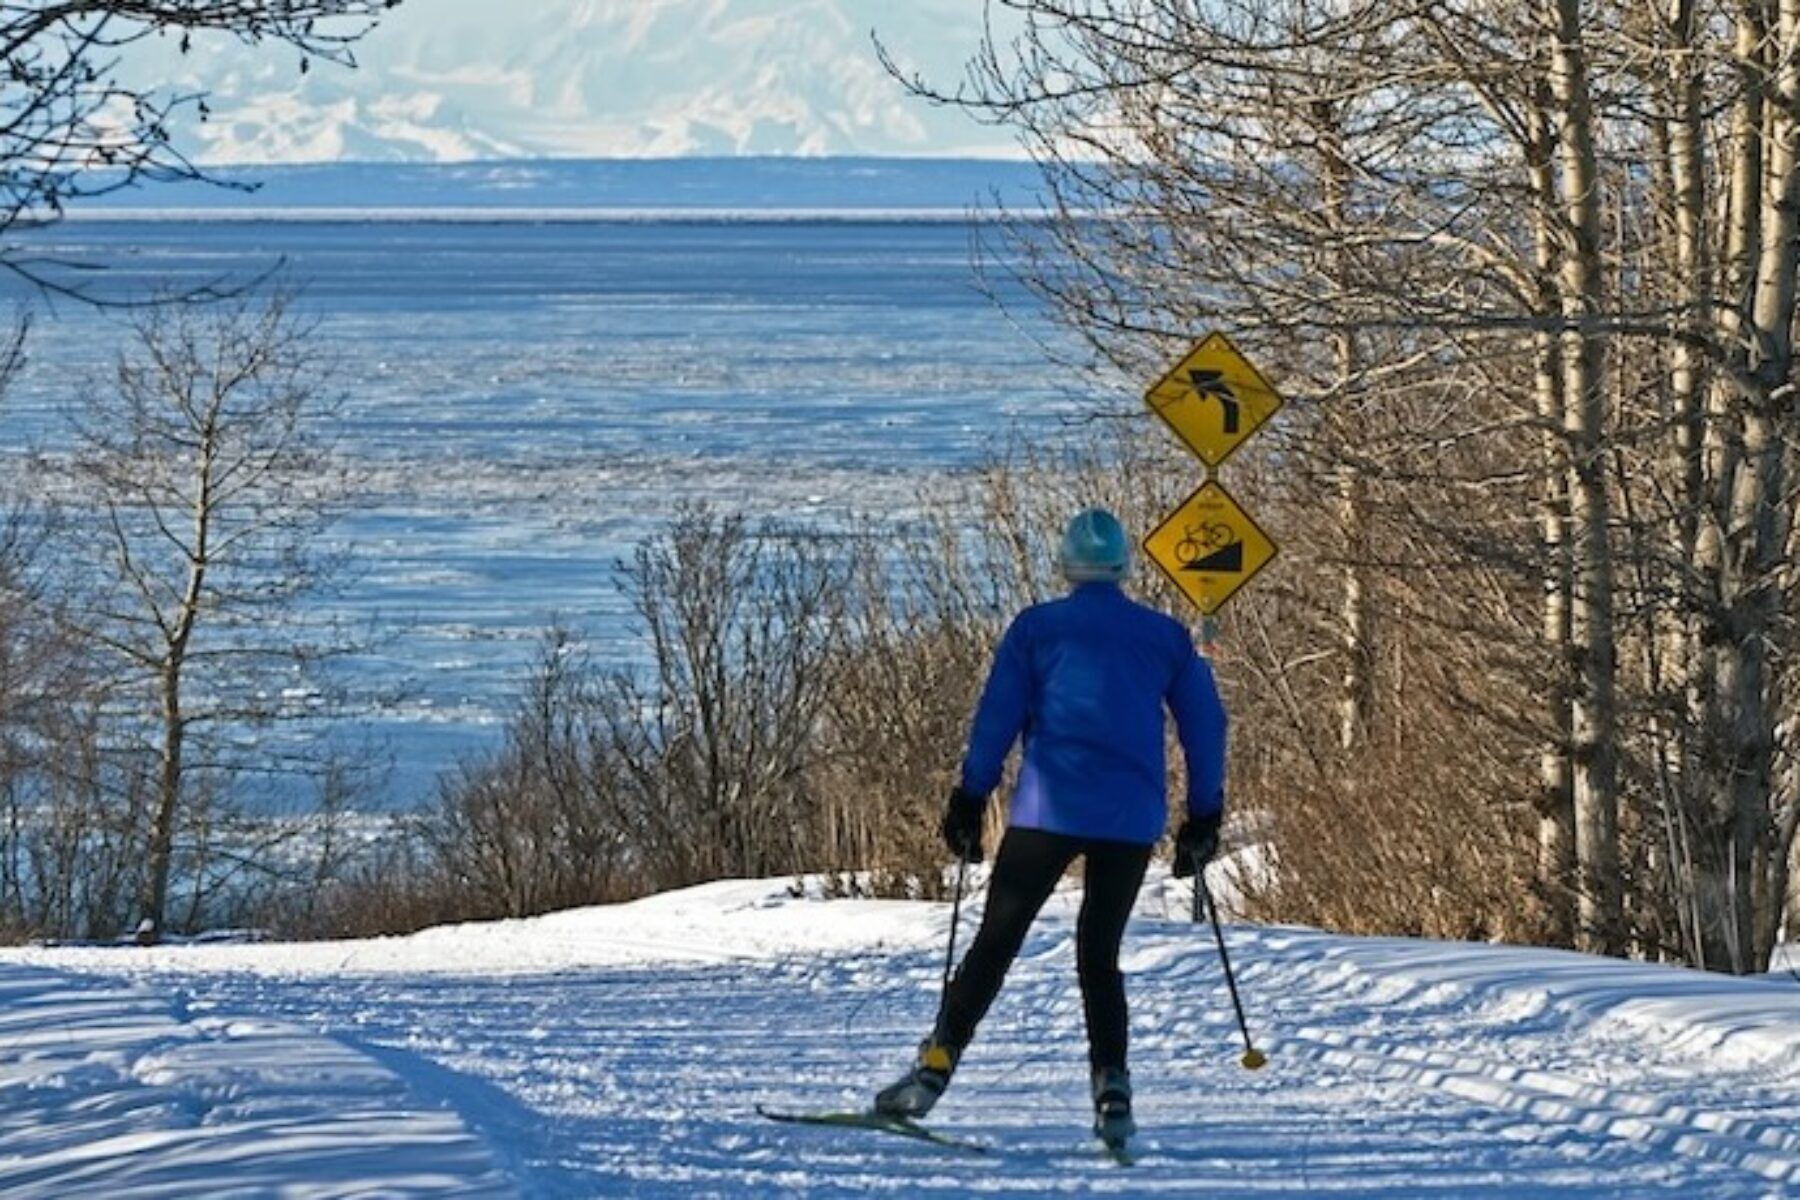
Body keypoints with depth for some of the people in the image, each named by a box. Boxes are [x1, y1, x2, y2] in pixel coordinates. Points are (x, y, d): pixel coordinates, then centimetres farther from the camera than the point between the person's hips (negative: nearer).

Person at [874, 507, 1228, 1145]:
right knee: (1100, 953, 12)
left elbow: (996, 717, 0)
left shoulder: (1037, 627, 5)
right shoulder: (1167, 637, 12)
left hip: (1049, 810, -2)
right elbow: (1205, 726, 13)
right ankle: (1111, 1090, -3)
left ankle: (935, 1066, -5)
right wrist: (1204, 816, 20)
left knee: (995, 942, 4)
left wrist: (970, 800, 4)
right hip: (1132, 819, 2)